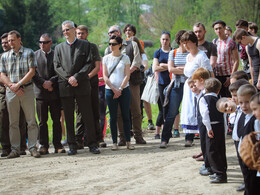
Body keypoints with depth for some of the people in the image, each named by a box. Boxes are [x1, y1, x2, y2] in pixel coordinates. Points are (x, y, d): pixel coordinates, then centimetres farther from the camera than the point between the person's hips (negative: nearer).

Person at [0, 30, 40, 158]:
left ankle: (32, 148, 0)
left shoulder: (29, 53, 5)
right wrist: (12, 86, -10)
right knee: (13, 122, 4)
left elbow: (32, 71, -4)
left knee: (31, 121, -4)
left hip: (26, 90, -2)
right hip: (11, 91, 2)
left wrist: (18, 84, -11)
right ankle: (15, 149, 8)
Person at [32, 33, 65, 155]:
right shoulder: (34, 55, 8)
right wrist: (43, 83, -11)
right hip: (40, 92, 0)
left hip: (55, 92, 0)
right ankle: (44, 146, 4)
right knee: (42, 121, 1)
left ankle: (57, 145, 7)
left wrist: (51, 81, -12)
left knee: (56, 120, 2)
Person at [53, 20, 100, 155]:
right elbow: (57, 66, 6)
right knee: (69, 118, 3)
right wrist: (68, 78, -9)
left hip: (82, 85, -2)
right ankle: (72, 146, 8)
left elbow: (88, 64, 0)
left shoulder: (85, 45, 8)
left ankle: (92, 144, 3)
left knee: (88, 117, -2)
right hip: (65, 87, 2)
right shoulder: (59, 48, 14)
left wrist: (76, 77, -12)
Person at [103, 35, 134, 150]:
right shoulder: (106, 58, 7)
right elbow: (105, 76, 2)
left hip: (124, 89, -1)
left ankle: (128, 141, 5)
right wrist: (114, 89, -8)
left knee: (125, 116, 0)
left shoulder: (125, 58, 4)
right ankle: (114, 143, 4)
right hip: (110, 90, 1)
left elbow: (127, 76, -1)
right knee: (113, 117, 1)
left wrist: (120, 89, -10)